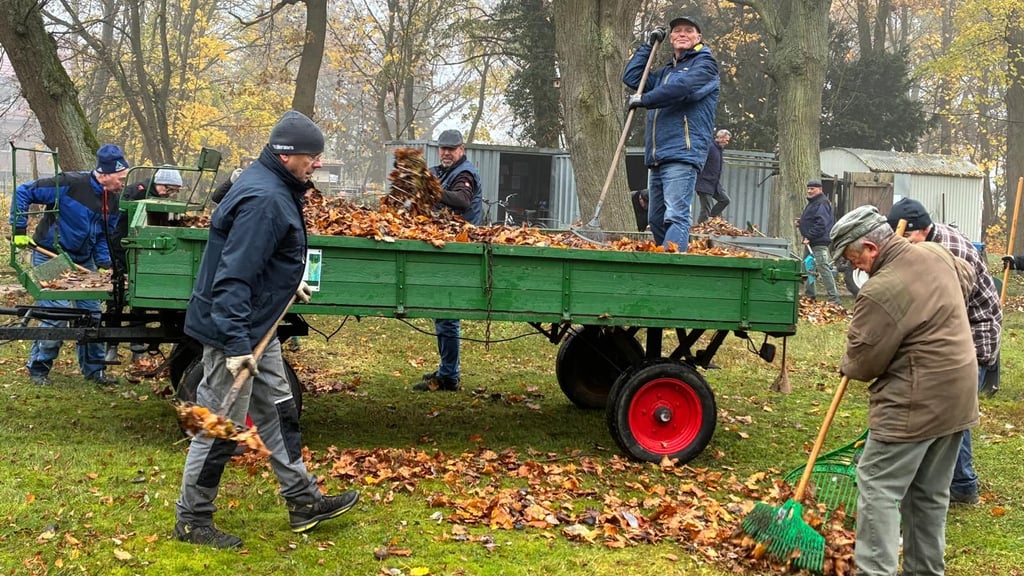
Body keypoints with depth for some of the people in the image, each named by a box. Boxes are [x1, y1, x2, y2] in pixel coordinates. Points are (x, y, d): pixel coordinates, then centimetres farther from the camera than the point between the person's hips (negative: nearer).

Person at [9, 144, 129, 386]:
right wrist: (19, 230, -18)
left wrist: (105, 265, -2)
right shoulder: (69, 185, -22)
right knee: (56, 313, -13)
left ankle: (94, 369, 19)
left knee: (91, 313, 7)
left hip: (83, 261, 7)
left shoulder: (111, 200, 1)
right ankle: (38, 369, 4)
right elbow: (23, 193, -17)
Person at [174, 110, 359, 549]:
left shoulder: (273, 188, 8)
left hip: (257, 327, 11)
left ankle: (303, 502, 28)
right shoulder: (265, 200, -24)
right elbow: (234, 275, -29)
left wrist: (288, 285, 27)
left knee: (278, 413, 17)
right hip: (233, 330, -11)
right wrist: (236, 344, -31)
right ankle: (192, 520, 14)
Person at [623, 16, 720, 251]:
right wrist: (648, 45, 22)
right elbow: (631, 78, 24)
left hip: (682, 155, -9)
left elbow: (682, 87, -15)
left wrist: (643, 100, -8)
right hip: (657, 159, 9)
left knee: (675, 216, -19)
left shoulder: (704, 64, 2)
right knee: (656, 220, 9)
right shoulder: (665, 72, 27)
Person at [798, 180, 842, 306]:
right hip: (812, 243, 11)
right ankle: (810, 295, 26)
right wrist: (801, 222, 13)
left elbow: (821, 224, -24)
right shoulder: (813, 203, 19)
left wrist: (809, 237, -24)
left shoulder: (821, 204, -14)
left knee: (823, 268, -14)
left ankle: (834, 299, -14)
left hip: (819, 242, -11)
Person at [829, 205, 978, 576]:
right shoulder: (936, 254, 4)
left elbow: (862, 361, -13)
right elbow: (966, 277, 28)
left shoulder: (880, 292, -22)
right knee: (931, 494, 17)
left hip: (914, 406, -9)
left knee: (878, 487, -2)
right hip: (957, 398, 9)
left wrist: (847, 366, 9)